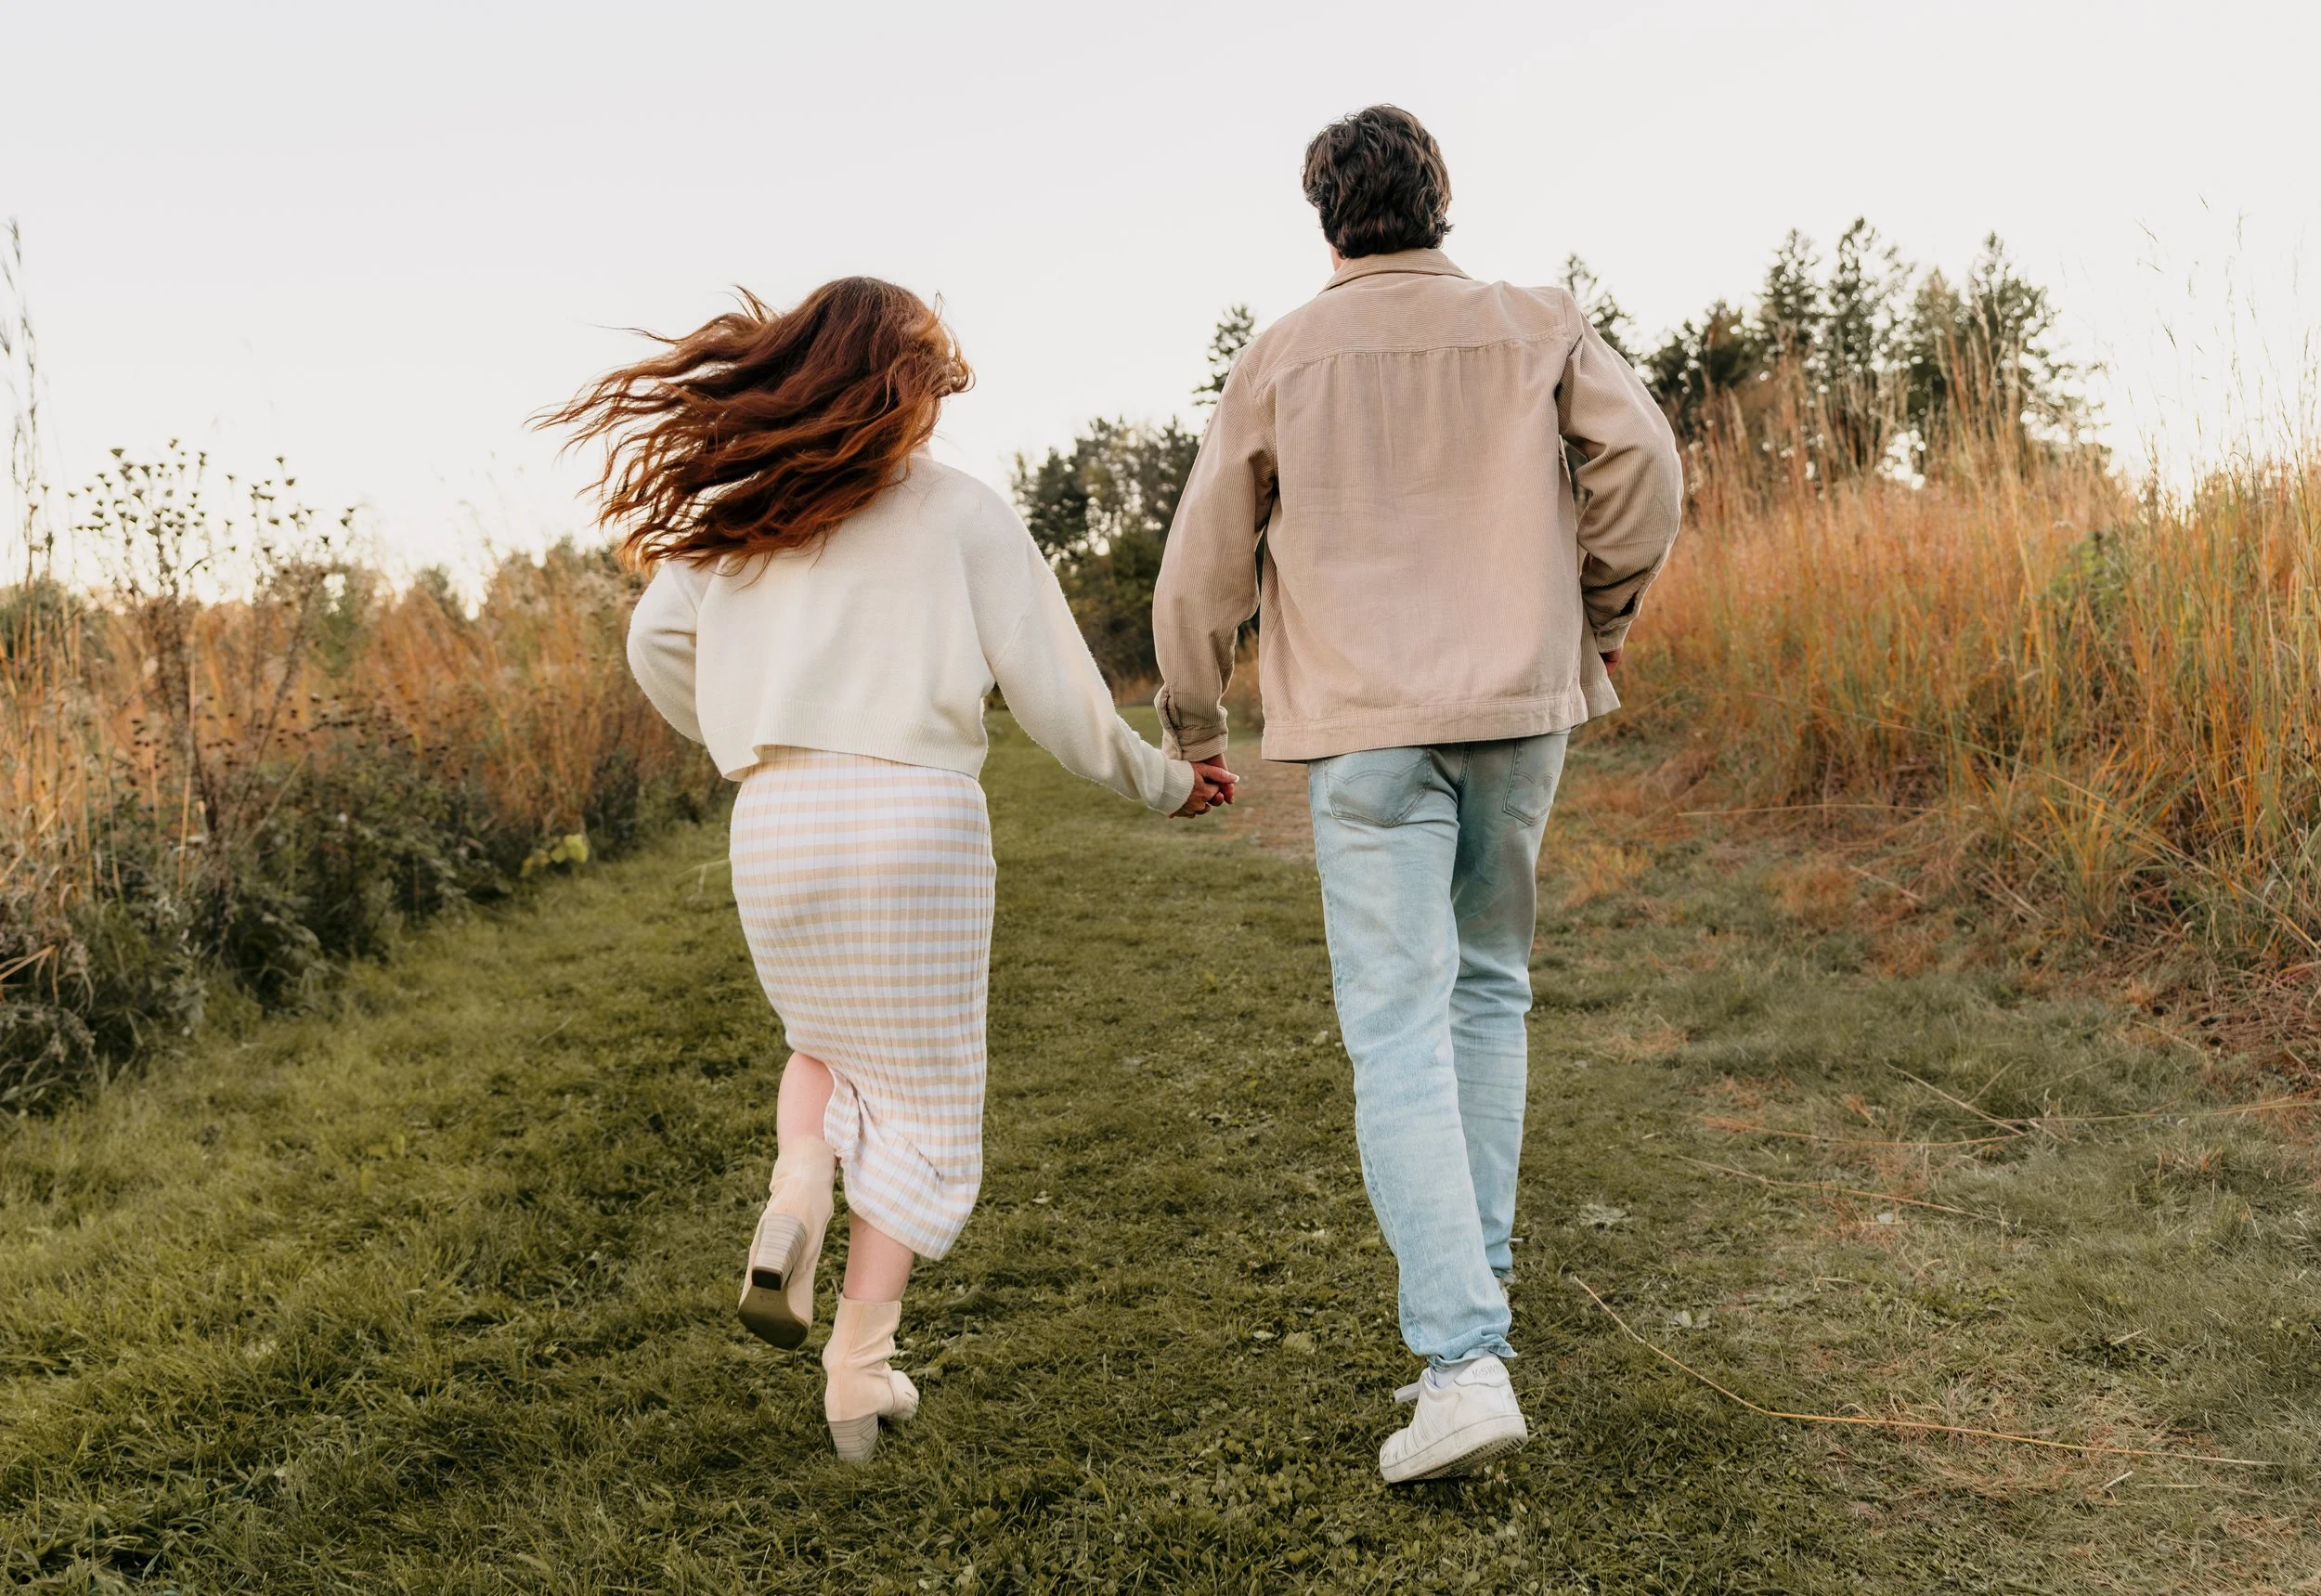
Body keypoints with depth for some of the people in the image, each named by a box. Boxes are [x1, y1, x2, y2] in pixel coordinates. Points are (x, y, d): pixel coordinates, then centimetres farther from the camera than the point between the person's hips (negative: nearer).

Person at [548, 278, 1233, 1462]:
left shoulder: (741, 510, 11)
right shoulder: (965, 517, 1)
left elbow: (656, 642, 8)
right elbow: (1056, 696, -2)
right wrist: (1164, 784, 13)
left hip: (775, 821, 4)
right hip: (915, 814, -3)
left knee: (829, 1044, 29)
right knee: (918, 1097, 11)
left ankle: (791, 1209, 2)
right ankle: (859, 1373, 9)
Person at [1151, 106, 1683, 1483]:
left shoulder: (1282, 357, 6)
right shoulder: (1537, 326, 9)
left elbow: (1203, 563, 5)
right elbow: (1644, 457, -5)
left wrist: (1192, 724, 18)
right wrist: (1606, 609, 11)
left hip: (1365, 723, -2)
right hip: (1521, 707, 3)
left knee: (1399, 1033, -5)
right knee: (1488, 991, 19)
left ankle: (1464, 1360, -13)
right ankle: (1475, 1281, 21)